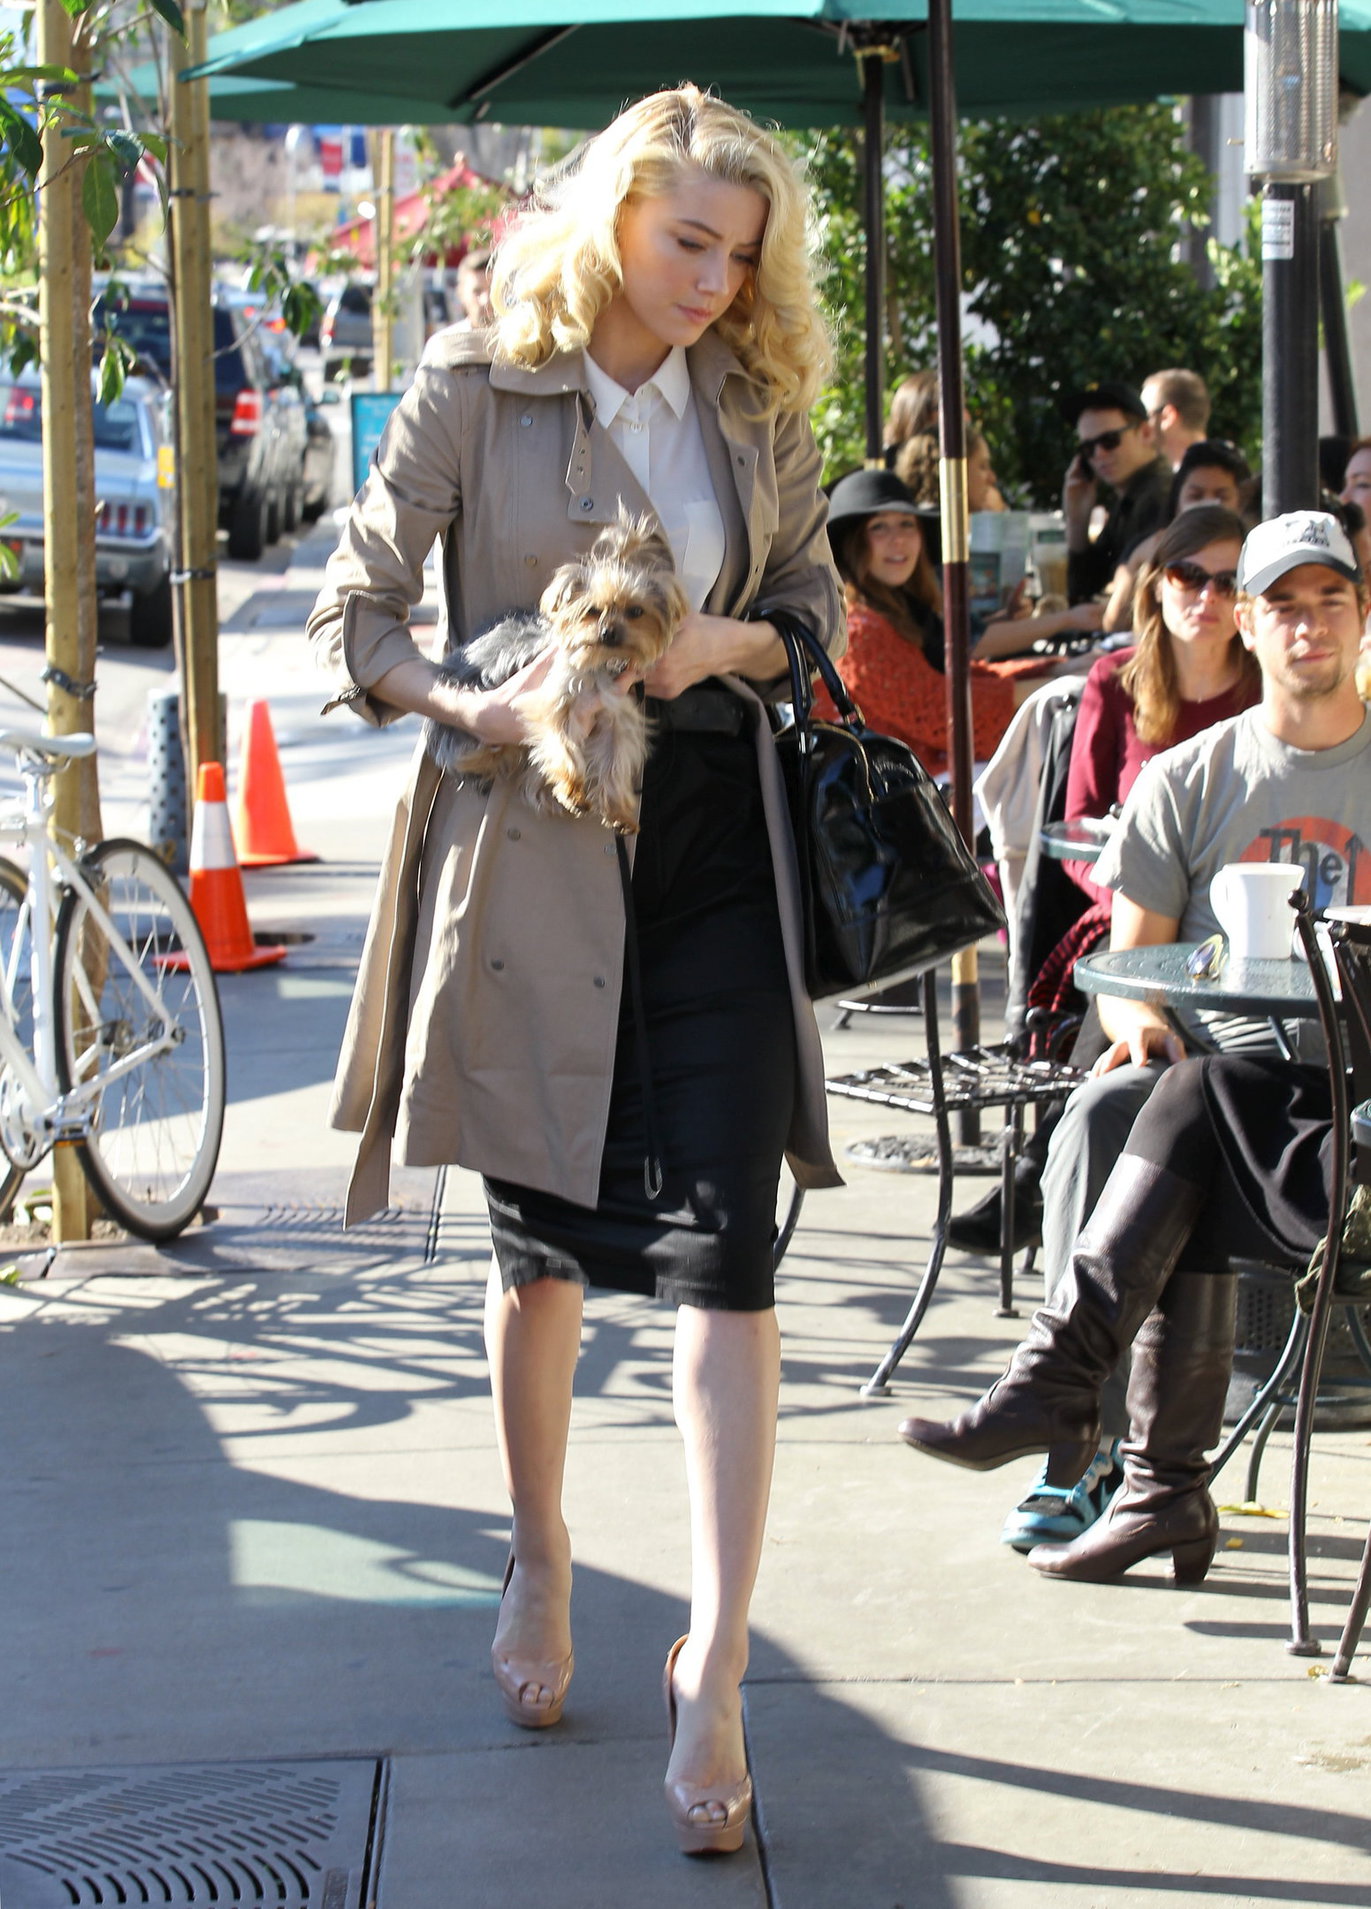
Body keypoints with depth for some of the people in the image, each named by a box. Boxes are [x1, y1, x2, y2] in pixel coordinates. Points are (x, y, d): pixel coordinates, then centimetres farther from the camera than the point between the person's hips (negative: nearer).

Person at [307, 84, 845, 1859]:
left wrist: (725, 642, -6)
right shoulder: (478, 390, -2)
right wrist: (470, 703, -19)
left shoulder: (755, 404, 9)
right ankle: (538, 1559, 34)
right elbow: (352, 613, 0)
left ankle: (715, 1666, -8)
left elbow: (820, 607, 16)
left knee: (721, 1242, -8)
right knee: (544, 1234, 11)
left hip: (717, 845, 2)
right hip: (536, 846, -2)